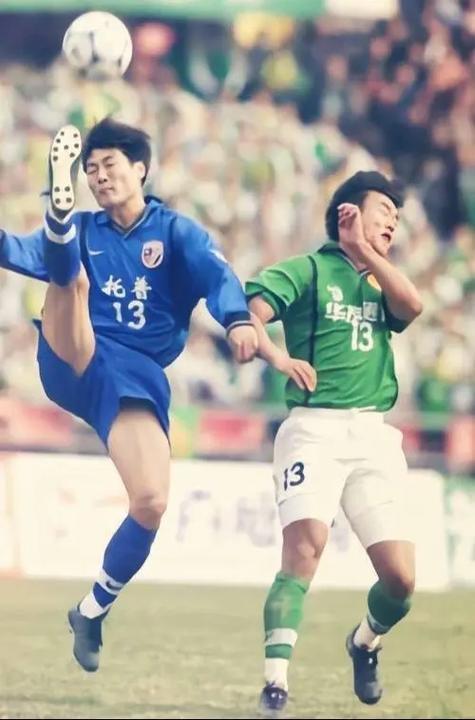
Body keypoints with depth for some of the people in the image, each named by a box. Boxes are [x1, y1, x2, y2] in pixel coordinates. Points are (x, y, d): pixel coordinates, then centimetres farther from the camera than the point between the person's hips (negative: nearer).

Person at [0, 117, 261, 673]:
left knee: (152, 504, -16)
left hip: (135, 377, -1)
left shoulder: (176, 232, 9)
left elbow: (216, 274, -11)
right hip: (74, 360, 1)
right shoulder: (82, 231, 16)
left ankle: (93, 610, 2)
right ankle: (59, 204, -59)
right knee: (72, 277, -25)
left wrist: (237, 320, -33)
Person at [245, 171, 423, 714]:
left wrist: (367, 252, 5)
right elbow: (245, 315, -8)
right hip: (314, 428, -5)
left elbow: (411, 306, -1)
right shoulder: (308, 270, 6)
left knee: (400, 577, -3)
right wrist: (275, 355, -27)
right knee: (305, 547, -25)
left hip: (374, 435, 5)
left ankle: (365, 643, 29)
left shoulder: (379, 283, 22)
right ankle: (275, 681, -26)